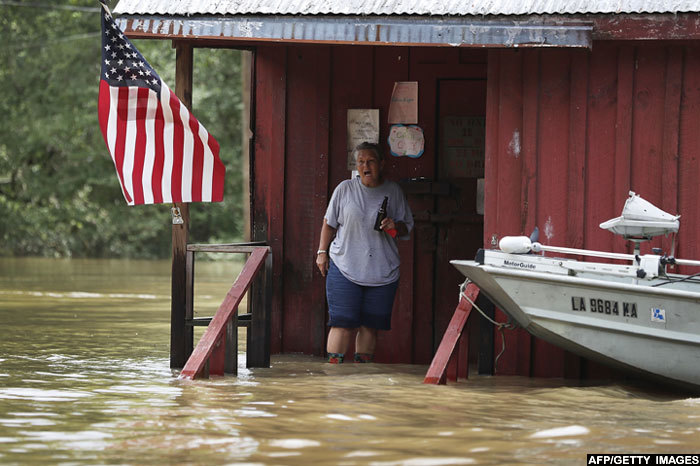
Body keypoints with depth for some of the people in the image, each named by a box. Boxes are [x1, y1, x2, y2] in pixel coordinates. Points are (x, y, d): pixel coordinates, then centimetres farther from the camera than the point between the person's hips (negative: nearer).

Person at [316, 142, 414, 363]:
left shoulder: (394, 191, 8)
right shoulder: (345, 189, 4)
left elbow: (407, 227, 14)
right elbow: (329, 223, 13)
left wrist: (395, 226, -8)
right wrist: (322, 252, 7)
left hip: (382, 273, 2)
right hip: (345, 268, -2)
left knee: (370, 325, 4)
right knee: (343, 323, -8)